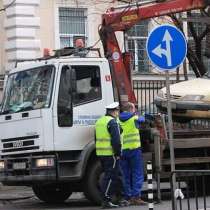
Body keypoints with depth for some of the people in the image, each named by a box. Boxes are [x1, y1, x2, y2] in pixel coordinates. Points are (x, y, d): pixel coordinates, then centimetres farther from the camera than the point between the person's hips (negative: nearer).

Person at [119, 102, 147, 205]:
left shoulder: (118, 120, 7)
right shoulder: (135, 118, -2)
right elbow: (142, 119, 19)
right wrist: (139, 116, 39)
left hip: (122, 150, 4)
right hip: (134, 149, -4)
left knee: (126, 175, 9)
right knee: (137, 174, -1)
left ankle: (129, 197, 9)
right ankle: (136, 196, -9)